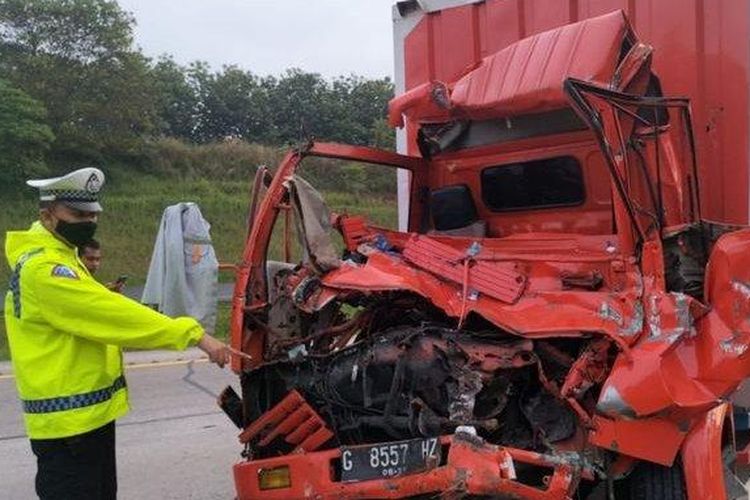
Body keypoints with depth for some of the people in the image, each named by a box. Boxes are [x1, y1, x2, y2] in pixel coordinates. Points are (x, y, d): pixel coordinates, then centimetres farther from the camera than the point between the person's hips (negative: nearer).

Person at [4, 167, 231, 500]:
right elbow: (116, 315, -28)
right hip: (67, 420, -10)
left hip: (91, 412, 10)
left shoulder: (59, 256, 13)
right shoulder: (43, 268, -21)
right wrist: (194, 335, -29)